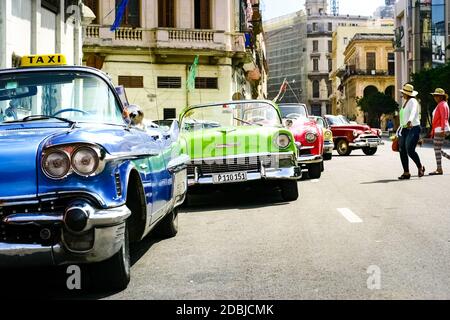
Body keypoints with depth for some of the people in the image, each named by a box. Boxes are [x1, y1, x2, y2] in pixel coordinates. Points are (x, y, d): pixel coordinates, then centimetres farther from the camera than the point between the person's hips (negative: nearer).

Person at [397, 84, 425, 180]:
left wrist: (410, 121, -49)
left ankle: (420, 167, 6)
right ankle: (406, 173, 5)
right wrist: (401, 126, 26)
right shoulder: (406, 102, 19)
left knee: (410, 150, -16)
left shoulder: (412, 101, -10)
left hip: (413, 129, -9)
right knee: (402, 151, 1)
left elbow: (413, 112, -31)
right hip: (405, 129, 9)